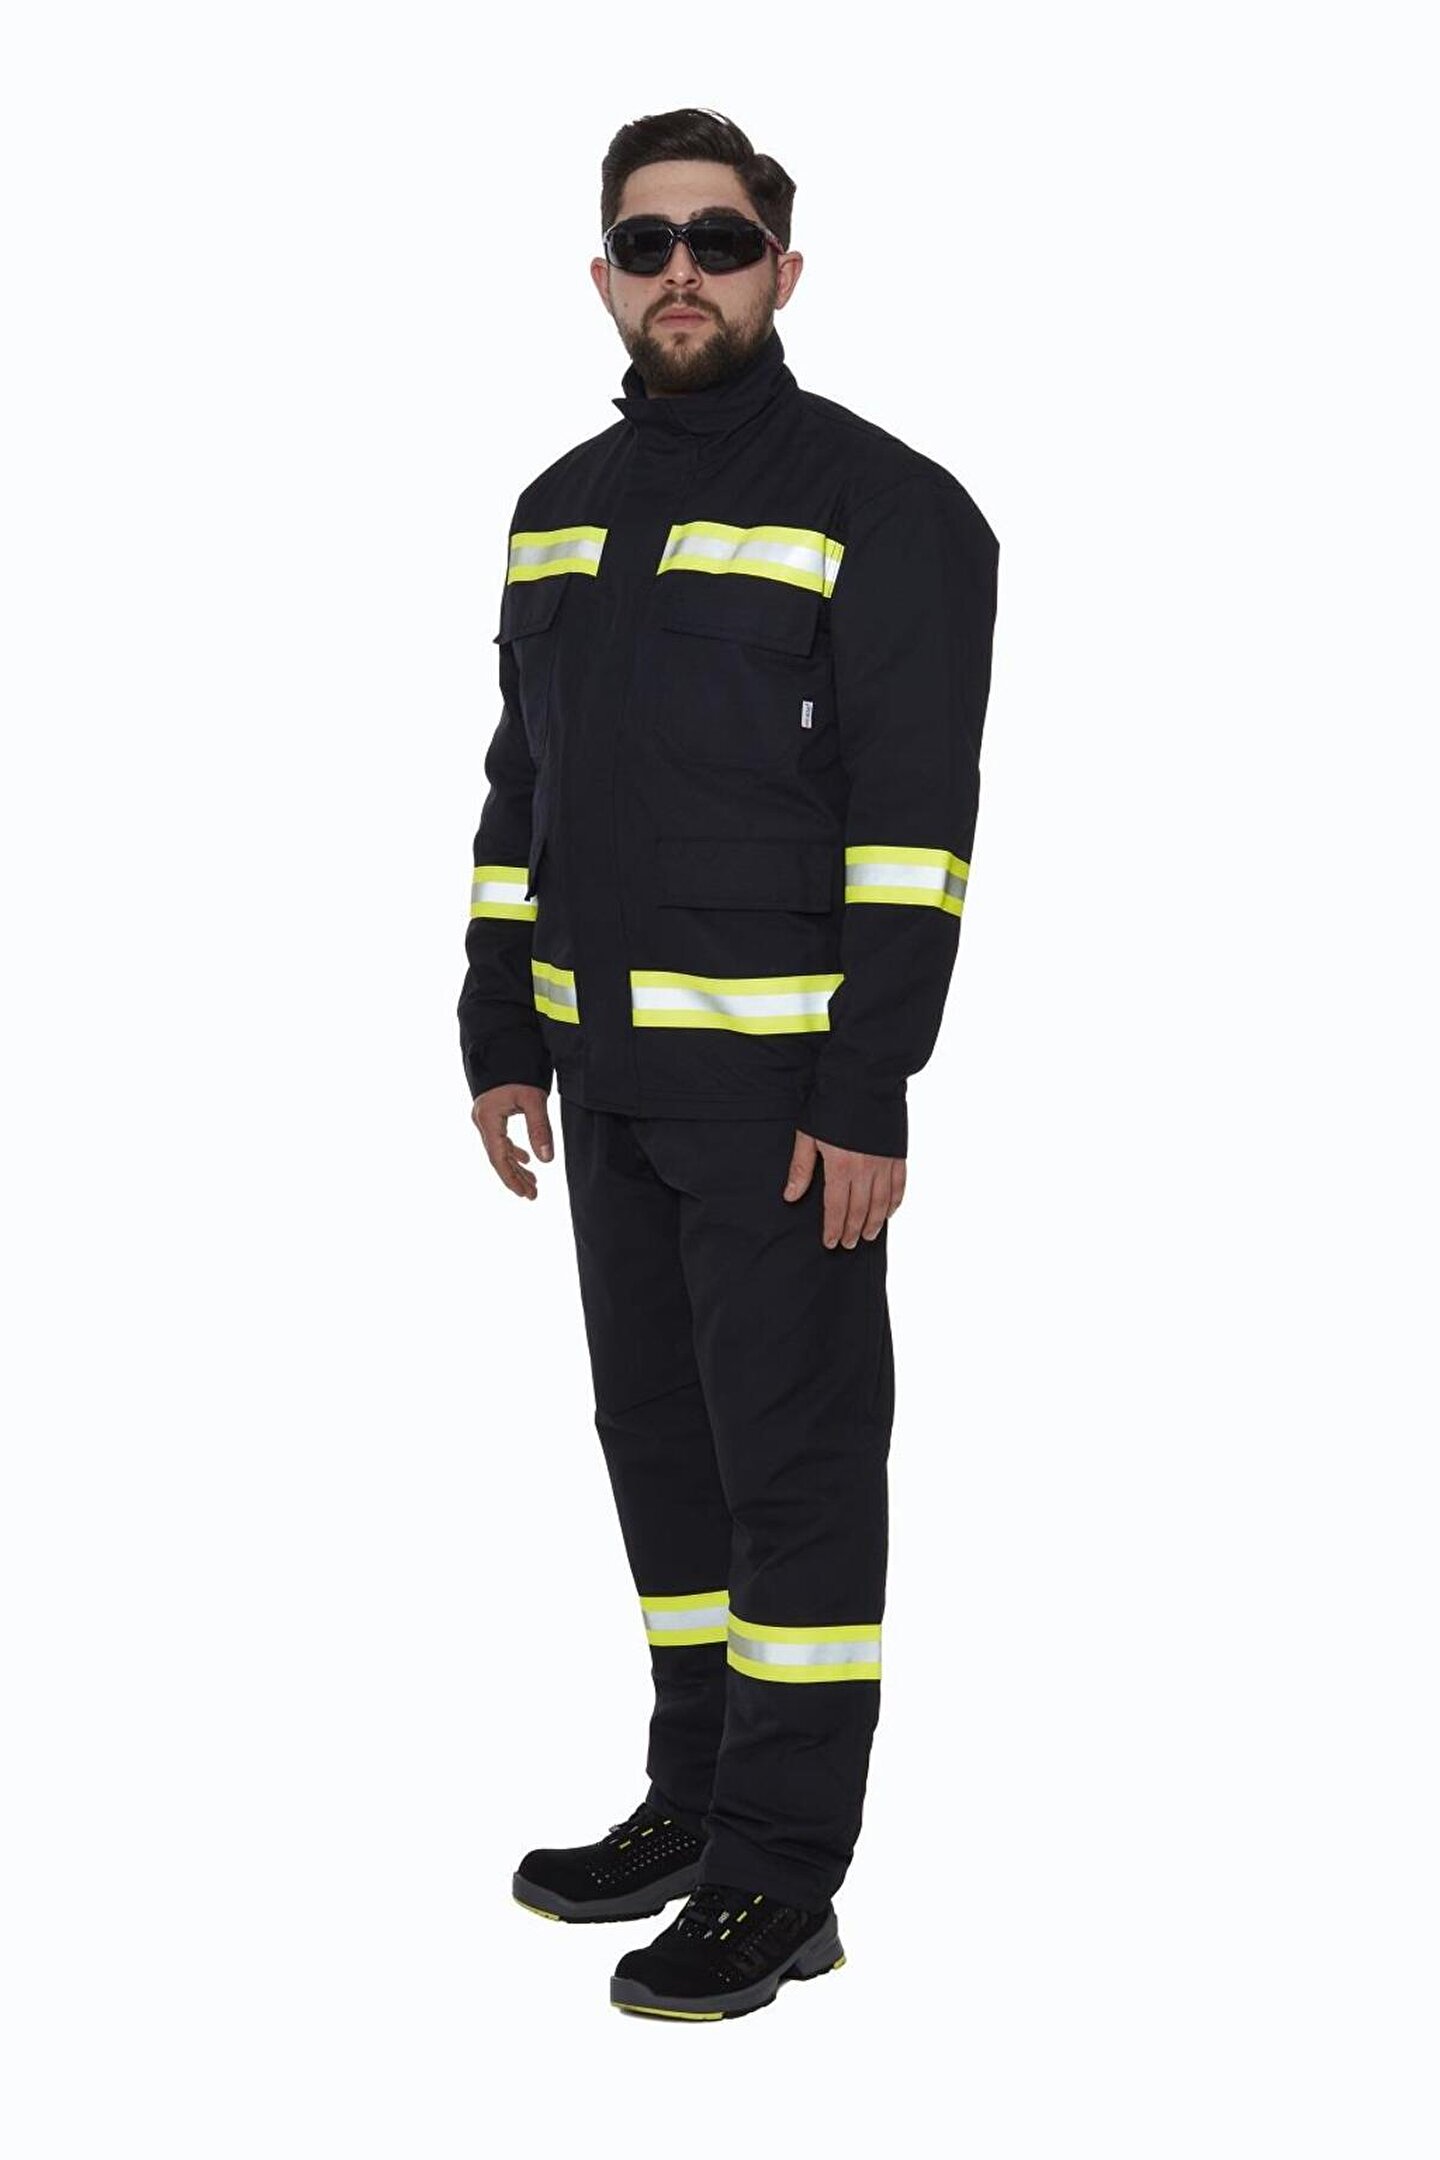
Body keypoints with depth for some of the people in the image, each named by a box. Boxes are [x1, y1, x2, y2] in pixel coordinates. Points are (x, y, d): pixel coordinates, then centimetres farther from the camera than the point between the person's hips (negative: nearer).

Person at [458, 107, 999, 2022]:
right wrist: (504, 1038, 12)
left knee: (793, 1455, -2)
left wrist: (865, 1095, -18)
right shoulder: (562, 512, 14)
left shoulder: (881, 506, -8)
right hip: (610, 1074, 7)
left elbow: (915, 820, -13)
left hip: (781, 1082, -7)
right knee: (657, 1437, 14)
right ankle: (695, 1802, 28)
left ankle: (784, 1877, 6)